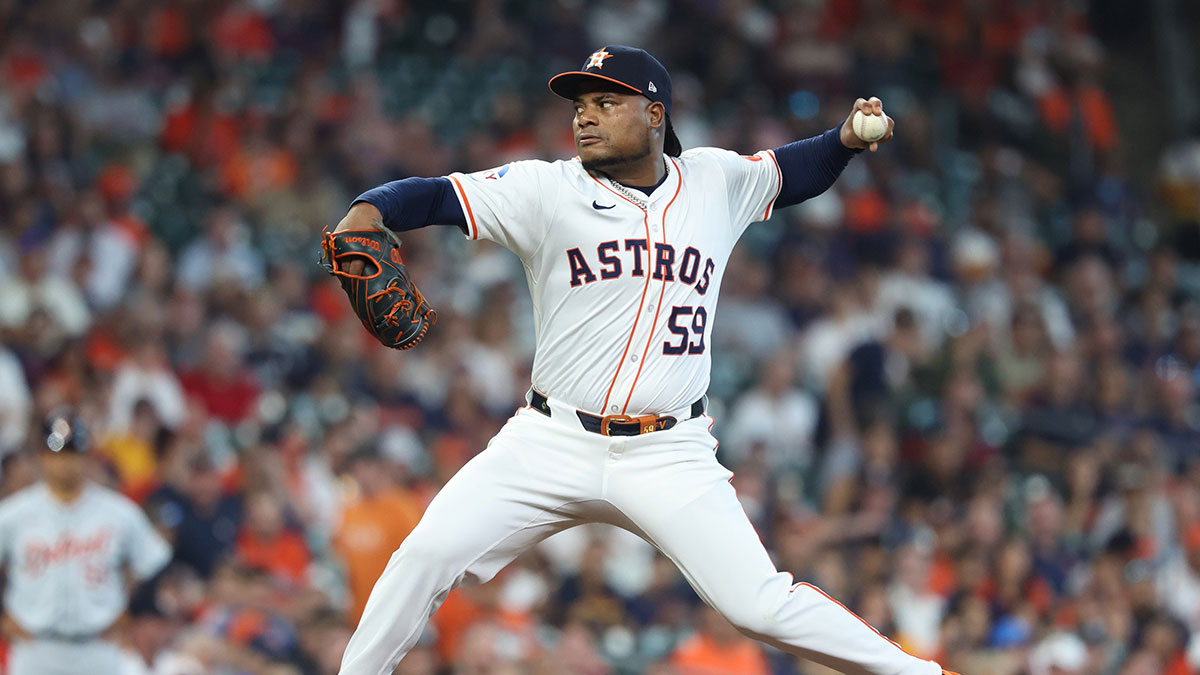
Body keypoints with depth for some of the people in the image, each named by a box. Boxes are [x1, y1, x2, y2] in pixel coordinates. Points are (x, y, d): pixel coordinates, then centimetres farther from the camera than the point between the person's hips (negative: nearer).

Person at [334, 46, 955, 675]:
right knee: (428, 554, -15)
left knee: (760, 606, -11)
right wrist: (367, 212, -31)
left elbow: (795, 171, 24)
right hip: (552, 446, 0)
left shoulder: (714, 181, 7)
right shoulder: (547, 190, -2)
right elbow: (434, 196, -11)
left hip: (670, 457, 0)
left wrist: (847, 138, 4)